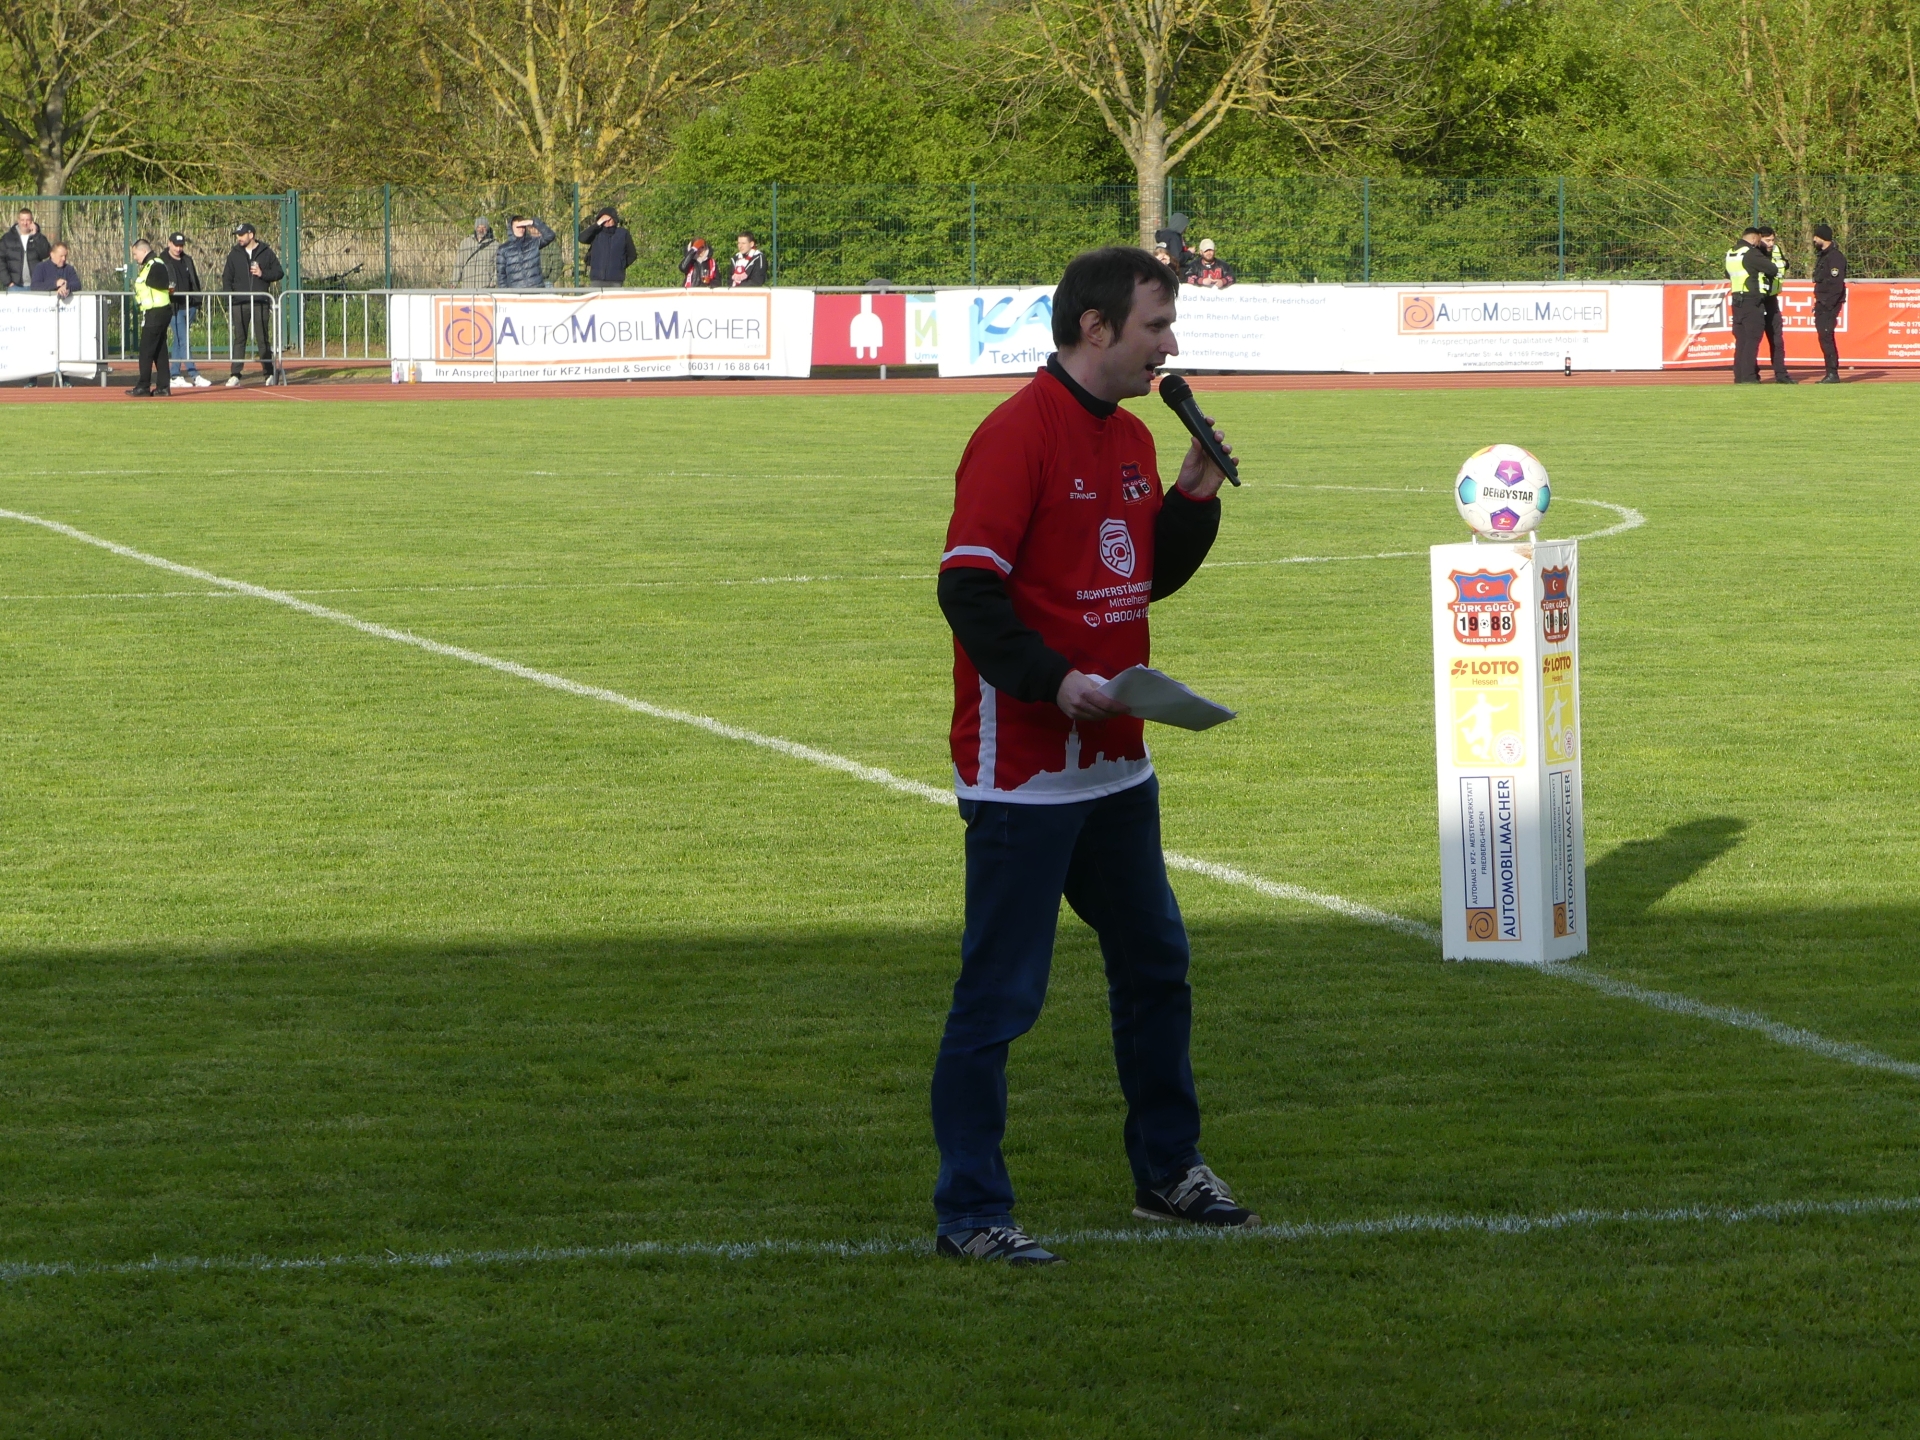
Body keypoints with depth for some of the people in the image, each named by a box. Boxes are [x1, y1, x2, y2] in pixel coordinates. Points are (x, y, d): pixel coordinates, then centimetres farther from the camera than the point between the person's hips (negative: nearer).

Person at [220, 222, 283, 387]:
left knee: (263, 339, 1)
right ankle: (235, 374, 0)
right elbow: (226, 278, 11)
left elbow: (279, 272, 6)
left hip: (260, 303, -2)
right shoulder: (234, 254, 10)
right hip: (239, 303, 2)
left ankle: (269, 373, 9)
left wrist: (263, 274, -11)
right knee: (239, 339, 0)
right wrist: (230, 297, -1)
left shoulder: (266, 252, 5)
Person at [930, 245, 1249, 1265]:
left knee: (1155, 962, 18)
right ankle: (970, 1212, 0)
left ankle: (1168, 1172, 32)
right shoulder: (1018, 435, -15)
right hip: (1022, 771, -9)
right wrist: (1051, 680, -27)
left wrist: (1193, 499, 5)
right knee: (1000, 991, -5)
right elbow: (968, 586, -19)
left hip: (1114, 763, 9)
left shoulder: (1130, 439, 12)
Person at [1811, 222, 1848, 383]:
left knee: (1826, 337, -13)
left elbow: (1836, 284, -20)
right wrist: (1819, 302, 16)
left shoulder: (1835, 257, -14)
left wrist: (1827, 305, -22)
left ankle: (1833, 374, -13)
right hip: (1822, 303, 10)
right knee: (1824, 338, 10)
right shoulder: (1822, 256, 17)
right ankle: (1830, 374, 14)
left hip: (1830, 304, -10)